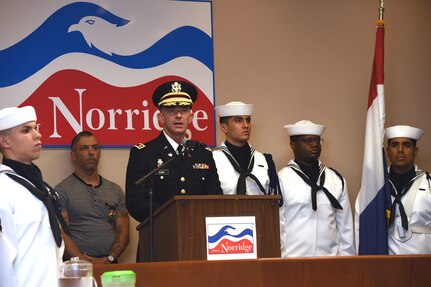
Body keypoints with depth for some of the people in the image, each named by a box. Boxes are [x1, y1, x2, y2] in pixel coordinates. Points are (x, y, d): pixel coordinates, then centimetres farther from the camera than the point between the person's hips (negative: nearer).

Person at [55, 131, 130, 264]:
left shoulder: (115, 190, 17)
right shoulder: (62, 190, 5)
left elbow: (123, 232, 12)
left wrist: (108, 259, -4)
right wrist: (85, 262, -14)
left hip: (109, 263, 3)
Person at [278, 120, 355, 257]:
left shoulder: (337, 180, 12)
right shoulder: (282, 179, -2)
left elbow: (345, 226, 12)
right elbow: (276, 225, -2)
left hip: (331, 260, 4)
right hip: (293, 261, -3)